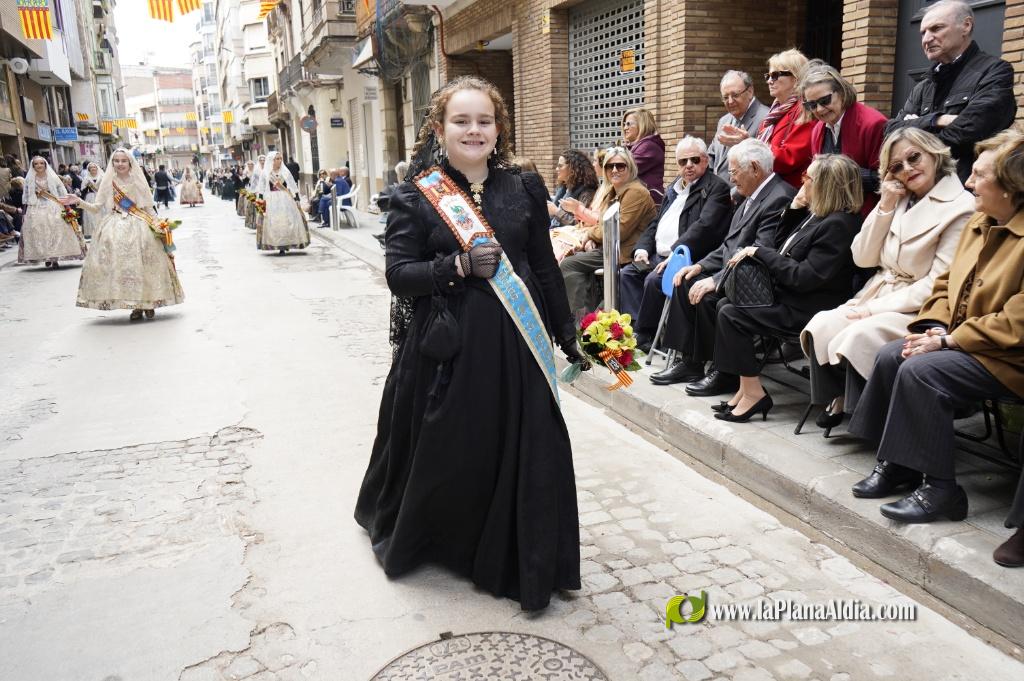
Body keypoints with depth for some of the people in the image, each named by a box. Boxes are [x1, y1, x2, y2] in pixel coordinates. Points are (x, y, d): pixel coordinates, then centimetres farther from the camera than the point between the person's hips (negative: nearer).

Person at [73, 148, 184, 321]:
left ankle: (148, 303, 7)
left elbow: (148, 208, 8)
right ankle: (136, 306, 0)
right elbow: (98, 208, 5)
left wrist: (158, 225, -3)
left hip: (139, 227, 0)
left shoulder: (138, 181, 6)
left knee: (143, 264, -5)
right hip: (116, 228, 1)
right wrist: (79, 202, -10)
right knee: (121, 264, -6)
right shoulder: (108, 182, 6)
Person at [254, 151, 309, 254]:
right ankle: (280, 246, -2)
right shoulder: (264, 173, 4)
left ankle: (285, 244, 9)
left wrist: (296, 199, 3)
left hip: (286, 199, 2)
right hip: (271, 201, -2)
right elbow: (262, 190, 5)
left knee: (288, 221, -3)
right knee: (274, 223, -5)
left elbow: (293, 187, 9)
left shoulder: (285, 171, 9)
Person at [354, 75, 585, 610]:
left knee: (524, 453, 5)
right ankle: (408, 539, 42)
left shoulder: (523, 189, 6)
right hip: (447, 344, -2)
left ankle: (514, 562, 25)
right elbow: (398, 274, -7)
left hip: (514, 340, 3)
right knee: (443, 454, 11)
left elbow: (546, 268, 10)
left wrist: (568, 337, 10)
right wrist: (459, 266, -21)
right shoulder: (416, 196, -2)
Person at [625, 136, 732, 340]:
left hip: (688, 259, -9)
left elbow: (704, 226, -20)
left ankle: (644, 337, -14)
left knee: (654, 280, -27)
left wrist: (675, 255, -26)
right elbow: (656, 223, 22)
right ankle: (636, 326, -8)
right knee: (626, 274, -5)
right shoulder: (676, 187, 20)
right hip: (658, 255, 9)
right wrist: (642, 248, 4)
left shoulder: (717, 187, -7)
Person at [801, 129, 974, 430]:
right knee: (820, 327, -18)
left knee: (859, 337, -30)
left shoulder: (960, 207, -9)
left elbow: (939, 285, -15)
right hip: (877, 295, 6)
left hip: (919, 310, -6)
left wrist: (875, 308, -17)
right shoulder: (900, 201, 12)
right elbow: (863, 258, 7)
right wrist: (885, 206, -2)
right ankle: (838, 398, 2)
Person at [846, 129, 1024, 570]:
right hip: (961, 341, 9)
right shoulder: (979, 223, 8)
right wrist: (934, 326, -4)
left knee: (920, 370, -26)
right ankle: (896, 464, 2)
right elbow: (947, 283, 14)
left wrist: (946, 340, -21)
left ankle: (939, 487, -12)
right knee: (889, 356, -7)